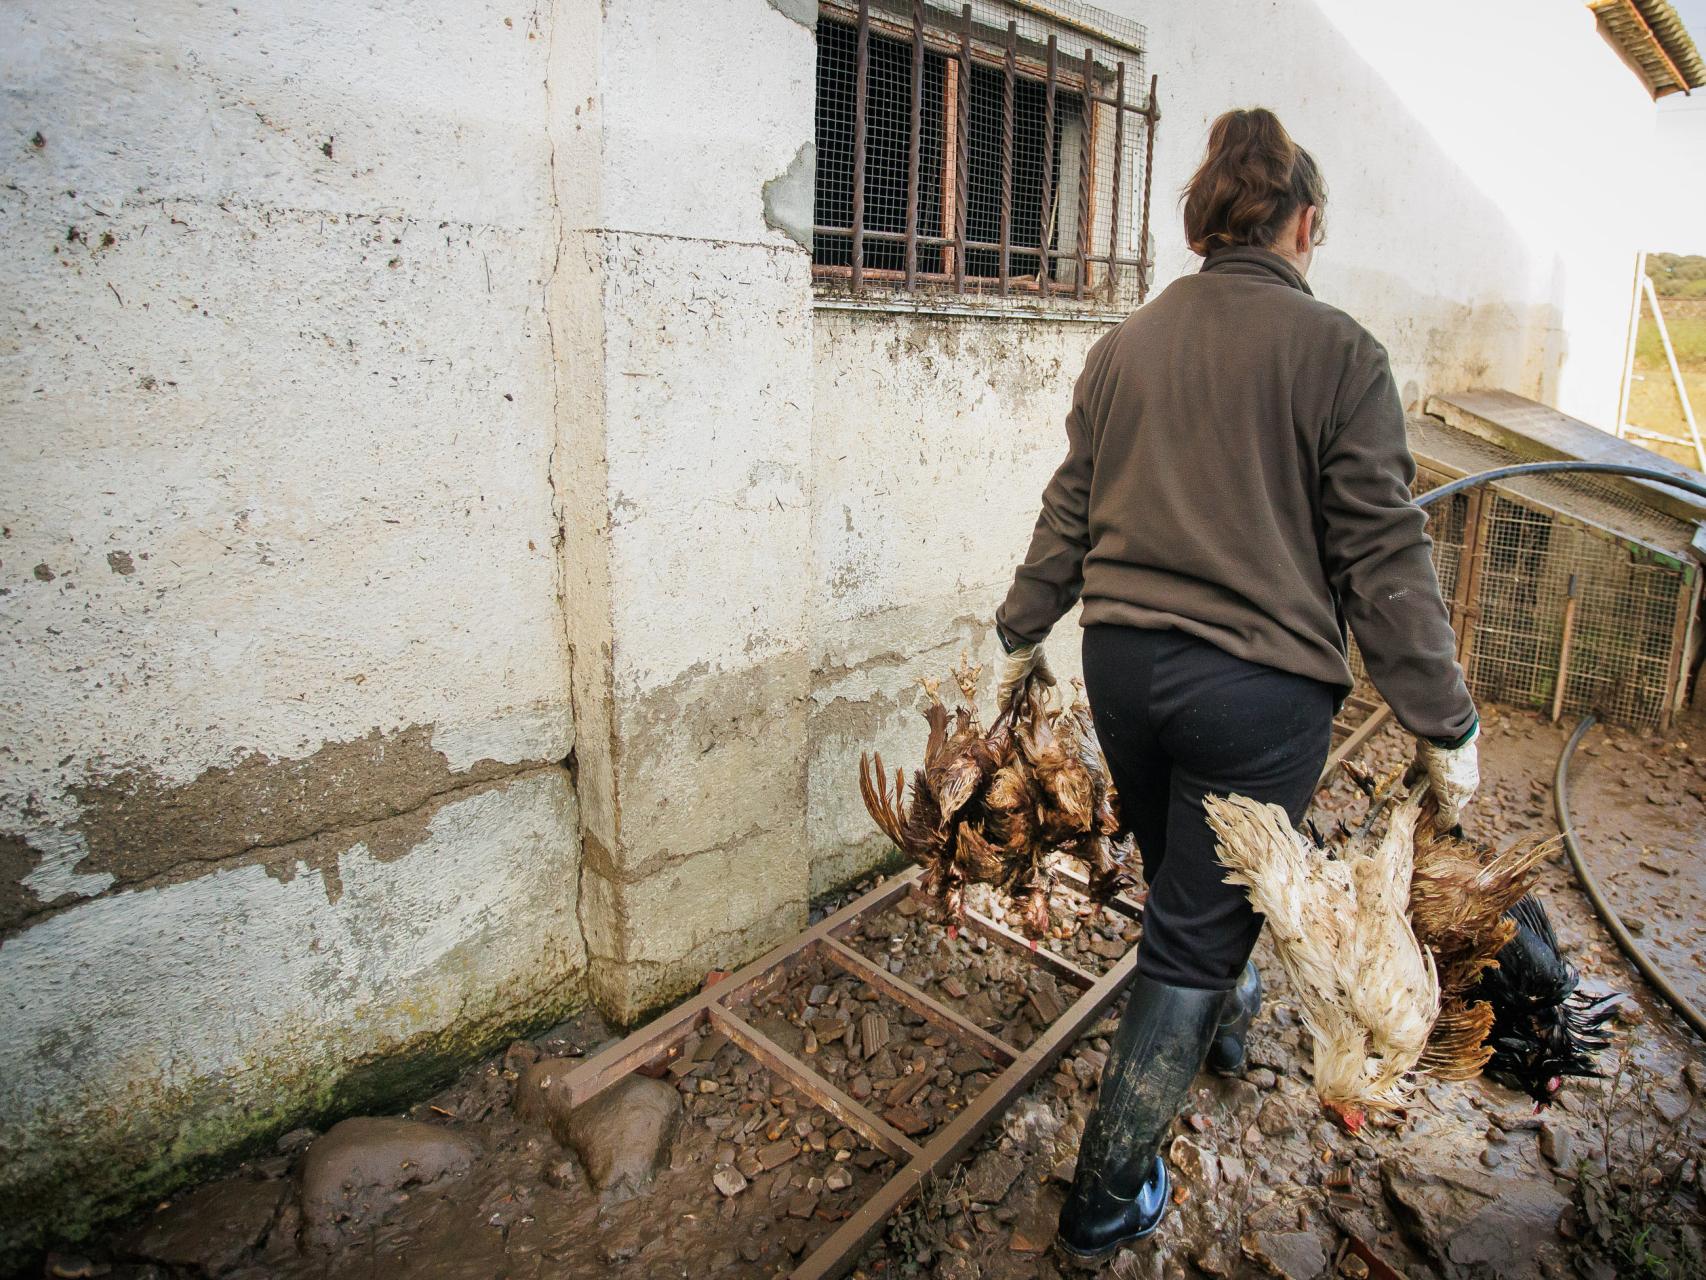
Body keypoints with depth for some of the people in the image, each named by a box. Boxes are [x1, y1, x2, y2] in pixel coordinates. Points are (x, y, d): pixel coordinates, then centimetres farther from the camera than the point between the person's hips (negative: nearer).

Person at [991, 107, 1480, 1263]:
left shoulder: (1125, 344, 5)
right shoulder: (1337, 350, -8)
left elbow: (1069, 511, 10)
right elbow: (1382, 555, -10)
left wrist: (1022, 636, 21)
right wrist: (1445, 724, -2)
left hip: (1124, 662, 6)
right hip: (1260, 683, -5)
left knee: (1182, 878, 27)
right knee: (1198, 928, 7)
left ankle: (1228, 1015, 57)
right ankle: (1112, 1193, 20)